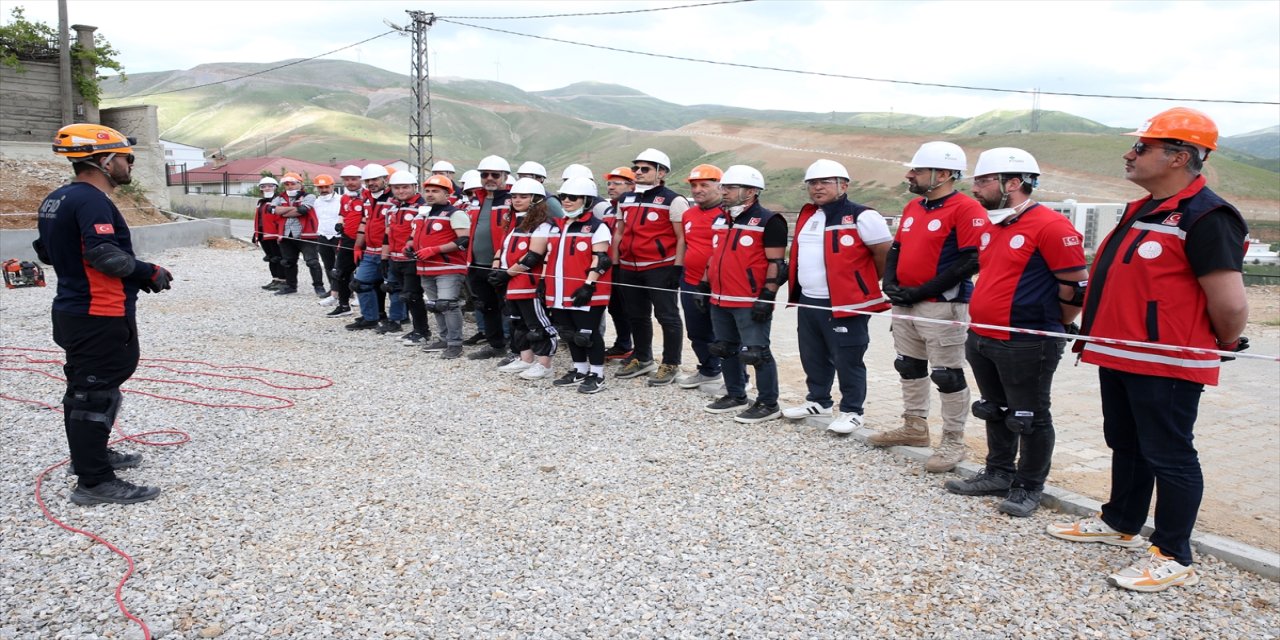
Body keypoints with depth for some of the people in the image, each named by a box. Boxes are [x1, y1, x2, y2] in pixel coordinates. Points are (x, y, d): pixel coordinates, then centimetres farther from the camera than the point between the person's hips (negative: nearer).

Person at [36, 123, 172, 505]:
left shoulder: (55, 200, 11)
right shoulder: (92, 201, -20)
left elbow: (46, 251, 18)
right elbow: (106, 255, -29)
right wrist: (150, 273, -16)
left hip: (72, 311, 10)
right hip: (102, 318, -10)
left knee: (84, 388, 22)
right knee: (97, 395, -4)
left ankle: (88, 455, 38)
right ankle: (94, 482, 3)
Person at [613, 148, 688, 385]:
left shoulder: (673, 201, -7)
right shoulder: (625, 201, 14)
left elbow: (682, 238, -9)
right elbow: (619, 233, 20)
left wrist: (677, 268, -13)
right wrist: (614, 264, 15)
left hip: (660, 268, -7)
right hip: (629, 269, 7)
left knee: (667, 316, 0)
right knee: (636, 316, 16)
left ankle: (671, 364, 10)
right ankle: (642, 359, 31)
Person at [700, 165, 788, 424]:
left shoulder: (768, 221, -10)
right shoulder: (721, 220, 14)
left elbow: (776, 263, -13)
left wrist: (767, 296, -18)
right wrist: (704, 285, 18)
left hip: (750, 303, -8)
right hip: (720, 300, 9)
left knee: (756, 352, -4)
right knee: (726, 350, 16)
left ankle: (768, 404, 8)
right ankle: (736, 396, 30)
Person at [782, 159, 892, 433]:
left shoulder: (861, 216, -13)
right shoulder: (806, 215, 12)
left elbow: (885, 253, -9)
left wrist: (864, 284, 3)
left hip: (846, 305, -8)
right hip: (808, 303, 8)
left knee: (847, 361, 2)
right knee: (813, 357, 19)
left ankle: (851, 412, 15)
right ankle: (818, 401, 36)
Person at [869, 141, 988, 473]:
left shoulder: (967, 209, -13)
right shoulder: (913, 208, 13)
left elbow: (970, 262, -20)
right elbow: (896, 250, 19)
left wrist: (920, 292, -20)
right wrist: (890, 283, 0)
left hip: (942, 307, -9)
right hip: (903, 305, 9)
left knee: (948, 375, -1)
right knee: (910, 368, 18)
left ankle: (953, 442, 11)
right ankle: (914, 427, 33)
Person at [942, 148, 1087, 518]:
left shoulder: (1050, 226, -16)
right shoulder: (991, 225, 11)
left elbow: (1076, 285, -13)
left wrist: (1052, 328, -2)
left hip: (1027, 346, -9)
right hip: (981, 340, 9)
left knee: (1030, 418, 6)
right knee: (996, 412, 19)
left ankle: (1029, 488, 20)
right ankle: (998, 474, 34)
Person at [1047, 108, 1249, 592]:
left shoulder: (1205, 218, -19)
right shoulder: (1141, 211, 11)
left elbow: (1230, 306, -21)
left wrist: (1224, 345, -4)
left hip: (1167, 365, -9)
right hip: (1118, 356, 9)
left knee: (1168, 456, 2)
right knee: (1126, 445, 21)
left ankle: (1173, 559, 14)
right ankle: (1119, 523, 38)